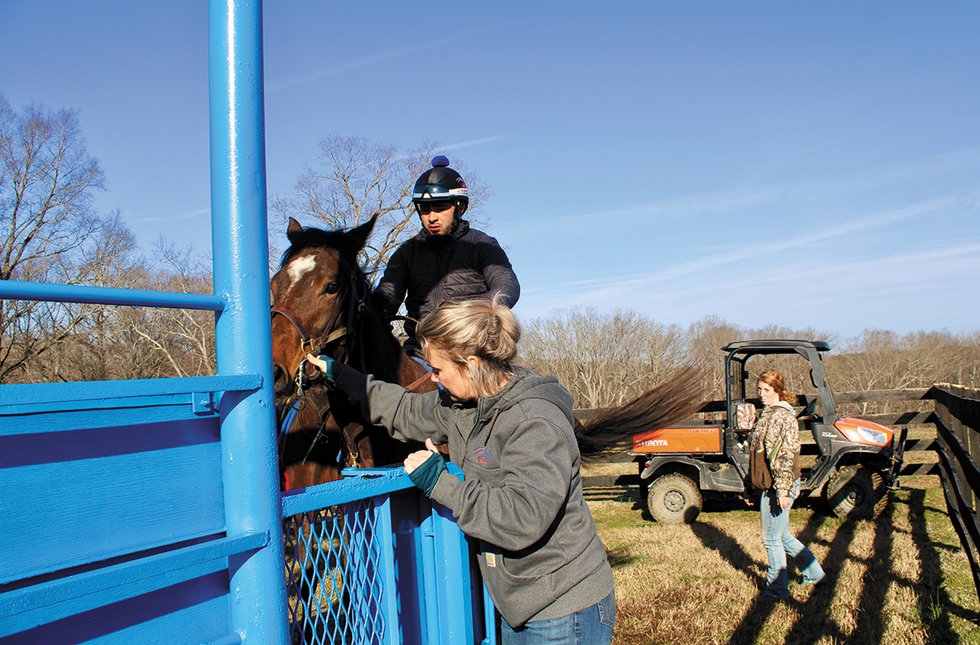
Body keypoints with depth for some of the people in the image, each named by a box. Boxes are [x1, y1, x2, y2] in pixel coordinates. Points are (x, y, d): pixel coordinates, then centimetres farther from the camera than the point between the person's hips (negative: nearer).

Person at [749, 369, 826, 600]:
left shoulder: (782, 417, -18)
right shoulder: (769, 413, 12)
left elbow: (787, 456, -22)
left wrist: (783, 491, -23)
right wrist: (759, 481, 23)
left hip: (778, 487, -10)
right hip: (769, 485, 10)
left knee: (772, 539, 2)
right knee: (782, 536, 20)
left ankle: (777, 590, 15)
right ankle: (813, 572, 33)